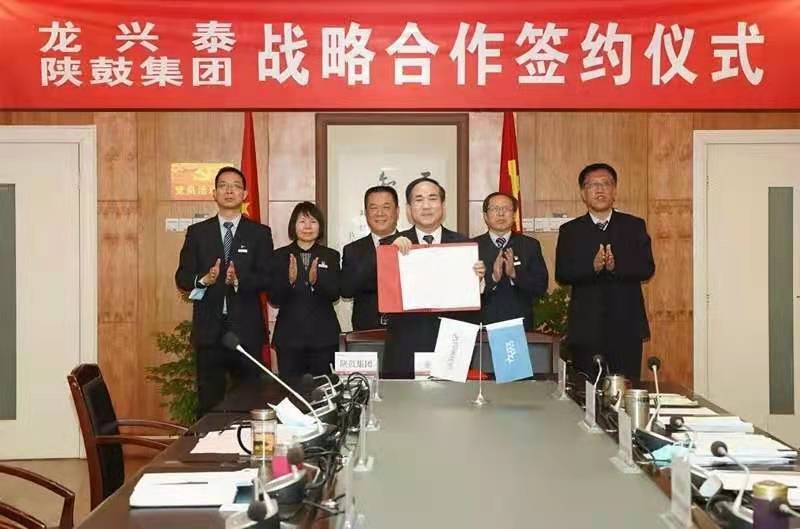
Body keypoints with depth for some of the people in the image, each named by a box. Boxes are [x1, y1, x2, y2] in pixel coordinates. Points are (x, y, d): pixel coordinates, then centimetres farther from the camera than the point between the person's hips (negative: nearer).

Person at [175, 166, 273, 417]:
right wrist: (204, 279, -16)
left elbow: (267, 279, -2)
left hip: (246, 330, -1)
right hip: (209, 329, 1)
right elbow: (182, 277, 5)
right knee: (208, 403, 6)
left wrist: (239, 280, -20)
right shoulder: (197, 232, 9)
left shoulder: (260, 233, 5)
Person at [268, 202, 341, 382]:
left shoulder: (331, 256, 6)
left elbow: (334, 295, -3)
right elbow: (274, 299, -1)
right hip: (289, 336, 0)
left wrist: (316, 280, -23)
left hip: (323, 336, 0)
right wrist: (289, 280, -21)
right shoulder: (280, 256, 5)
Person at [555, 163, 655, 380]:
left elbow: (647, 268, -2)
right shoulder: (570, 231, 7)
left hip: (627, 328, 1)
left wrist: (615, 266, -19)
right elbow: (562, 274, -4)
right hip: (586, 328, 0)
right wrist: (593, 267, -21)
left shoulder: (634, 226, 9)